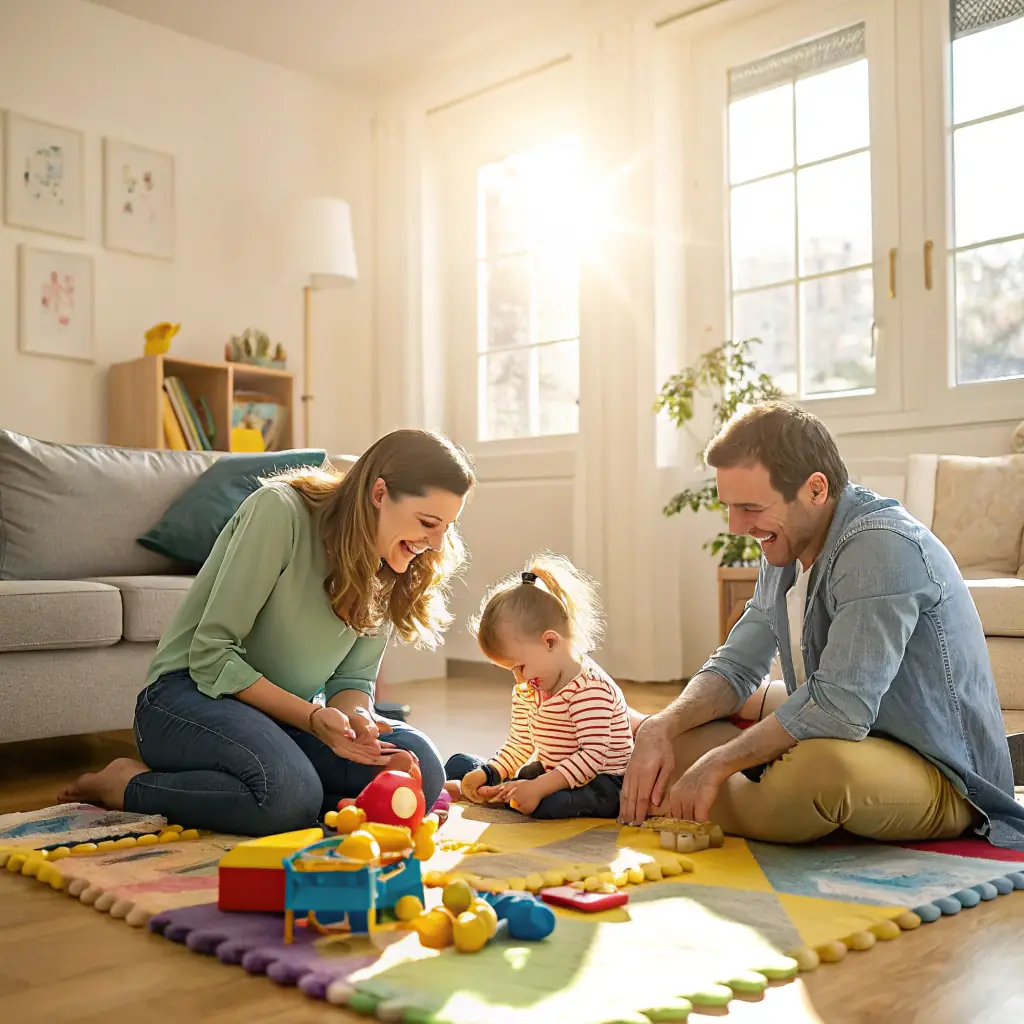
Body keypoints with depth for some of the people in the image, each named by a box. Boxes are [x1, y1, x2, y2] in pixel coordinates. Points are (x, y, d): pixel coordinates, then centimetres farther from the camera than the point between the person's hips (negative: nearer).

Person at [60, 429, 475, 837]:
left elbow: (353, 680, 3)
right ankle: (126, 784, -10)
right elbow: (210, 654, -20)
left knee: (421, 770, -20)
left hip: (288, 716, 6)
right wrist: (312, 718, -27)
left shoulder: (390, 572, 1)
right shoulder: (280, 509, -19)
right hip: (191, 694, -6)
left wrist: (354, 715, -21)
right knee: (288, 794, -36)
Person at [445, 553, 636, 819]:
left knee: (550, 803, -39)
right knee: (459, 763, 14)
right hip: (548, 773, 8)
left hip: (601, 781, -8)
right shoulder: (527, 690, 6)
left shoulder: (589, 689, -25)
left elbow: (594, 755, -29)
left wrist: (539, 787, -35)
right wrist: (485, 773, -8)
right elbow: (518, 747, 10)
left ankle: (494, 795, -17)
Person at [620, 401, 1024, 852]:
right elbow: (735, 666, 7)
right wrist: (661, 727, -12)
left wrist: (717, 763, -21)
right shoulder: (787, 546, 6)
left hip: (941, 780, -8)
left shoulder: (882, 548, -24)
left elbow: (838, 708, -31)